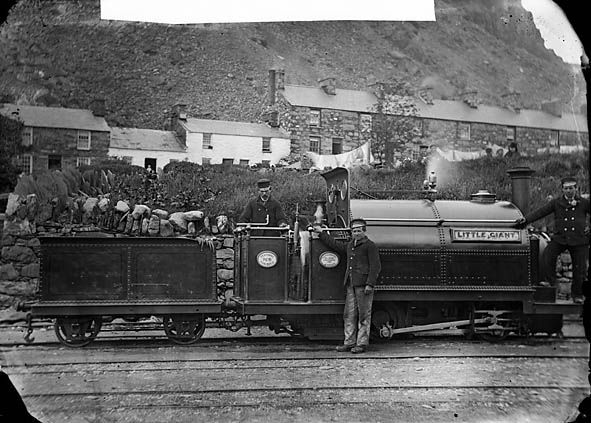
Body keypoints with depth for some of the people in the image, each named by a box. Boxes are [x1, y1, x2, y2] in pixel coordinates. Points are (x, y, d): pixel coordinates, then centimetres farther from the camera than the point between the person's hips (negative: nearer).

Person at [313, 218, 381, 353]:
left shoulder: (370, 245, -3)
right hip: (350, 285, 7)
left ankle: (362, 344, 2)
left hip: (363, 285, -7)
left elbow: (375, 266, -9)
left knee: (363, 315, -2)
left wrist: (370, 284, -17)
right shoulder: (349, 245, 19)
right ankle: (349, 342, 13)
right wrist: (321, 233, 36)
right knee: (349, 315, 7)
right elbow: (334, 244, 34)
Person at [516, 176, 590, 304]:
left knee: (580, 268, 5)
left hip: (579, 241, 0)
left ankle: (577, 294, 23)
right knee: (547, 255, -23)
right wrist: (526, 219, -17)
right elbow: (540, 212, -5)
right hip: (560, 238, 0)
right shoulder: (556, 203, 3)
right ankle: (551, 283, -6)